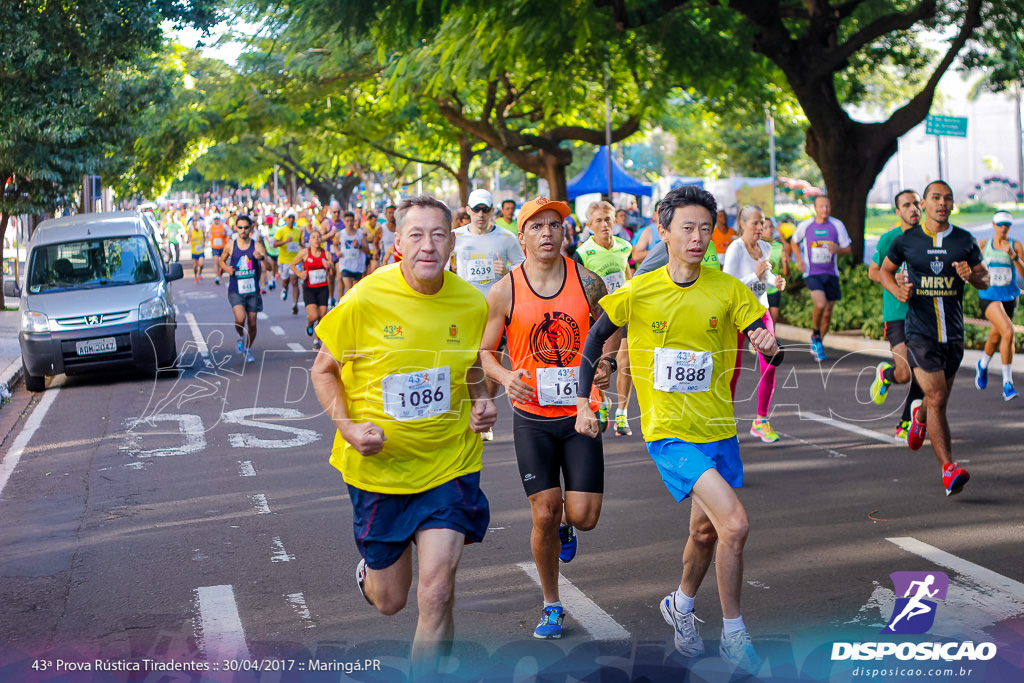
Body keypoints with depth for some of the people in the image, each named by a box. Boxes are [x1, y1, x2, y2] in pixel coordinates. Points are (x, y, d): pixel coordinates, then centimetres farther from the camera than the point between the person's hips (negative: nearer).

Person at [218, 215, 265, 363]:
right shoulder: (230, 246, 0)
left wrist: (261, 258, -34)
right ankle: (241, 338, 11)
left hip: (253, 291, 1)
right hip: (235, 290, -1)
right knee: (240, 319, -21)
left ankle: (248, 350, 29)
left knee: (252, 323, 6)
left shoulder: (257, 246, -3)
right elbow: (221, 261, 18)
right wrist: (227, 269, -4)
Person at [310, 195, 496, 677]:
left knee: (436, 593, -11)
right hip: (379, 466, -1)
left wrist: (481, 402, -6)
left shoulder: (472, 303, -5)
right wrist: (349, 427, -16)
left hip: (449, 462, 1)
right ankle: (368, 574, 53)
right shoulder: (365, 300, -13)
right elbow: (324, 371, -1)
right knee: (389, 600, 15)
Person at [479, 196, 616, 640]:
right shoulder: (504, 291, -4)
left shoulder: (587, 282, -1)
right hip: (532, 416, -1)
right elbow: (483, 351, 3)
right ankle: (551, 606, 18)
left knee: (584, 516, -5)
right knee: (544, 515, -2)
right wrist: (505, 377, -18)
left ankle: (566, 524, 34)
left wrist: (604, 365, -8)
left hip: (579, 413, 1)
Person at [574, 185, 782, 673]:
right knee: (735, 524, -18)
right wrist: (583, 402, 1)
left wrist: (771, 348, -29)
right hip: (668, 431, -4)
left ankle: (681, 605, 48)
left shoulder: (728, 289, -3)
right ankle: (733, 635, -1)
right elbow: (595, 339, 6)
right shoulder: (638, 292, -8)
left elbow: (766, 341, -6)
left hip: (717, 429, 4)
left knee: (706, 530, 18)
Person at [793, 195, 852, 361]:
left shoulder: (837, 225, -2)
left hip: (831, 274, 3)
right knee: (820, 304, -24)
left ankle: (818, 344, 28)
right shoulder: (805, 225, -2)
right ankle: (815, 335, 2)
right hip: (812, 273, -2)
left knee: (828, 310, 7)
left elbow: (848, 248, 3)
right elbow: (794, 241, 18)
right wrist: (799, 260, 4)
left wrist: (837, 249, -20)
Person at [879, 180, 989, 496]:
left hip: (953, 334, 3)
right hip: (920, 332, -3)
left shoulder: (965, 241, 5)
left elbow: (985, 280, 12)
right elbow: (885, 271, 15)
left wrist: (971, 275, -12)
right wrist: (897, 290, -6)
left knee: (939, 399, 16)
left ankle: (919, 414, 54)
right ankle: (949, 470, -15)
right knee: (937, 399, -15)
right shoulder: (906, 240, 1)